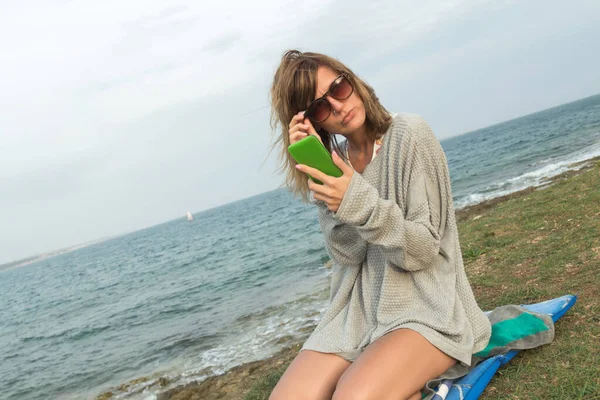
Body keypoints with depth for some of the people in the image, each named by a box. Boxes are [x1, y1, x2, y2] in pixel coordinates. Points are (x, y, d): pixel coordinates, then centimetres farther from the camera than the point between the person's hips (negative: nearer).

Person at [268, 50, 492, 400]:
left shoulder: (408, 135, -9)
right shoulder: (334, 161, 6)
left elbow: (424, 251, -12)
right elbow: (349, 255, -7)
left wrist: (360, 202, -27)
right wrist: (323, 179, -16)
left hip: (428, 308, -5)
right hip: (359, 311, 5)